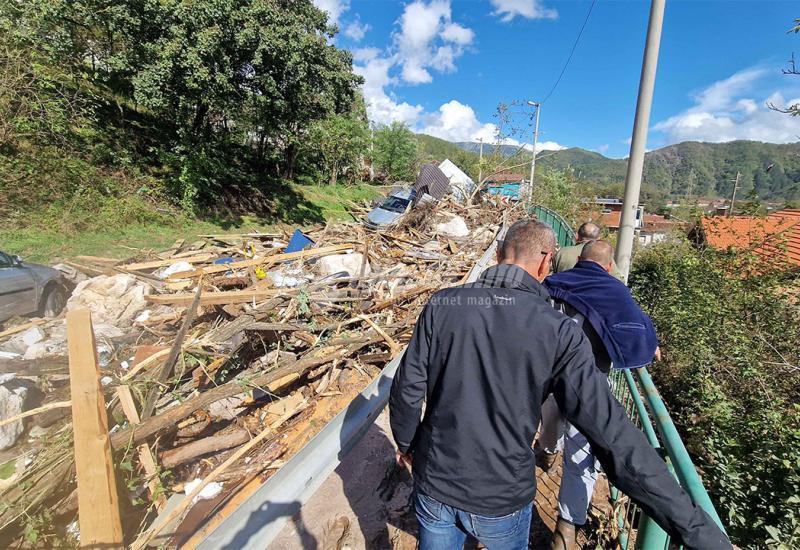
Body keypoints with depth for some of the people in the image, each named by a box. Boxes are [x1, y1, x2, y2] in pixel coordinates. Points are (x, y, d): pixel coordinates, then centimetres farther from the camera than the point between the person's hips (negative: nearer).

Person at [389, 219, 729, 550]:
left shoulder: (442, 305, -15)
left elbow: (407, 388, -9)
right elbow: (612, 436, -23)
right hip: (502, 501, 0)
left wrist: (405, 442, 10)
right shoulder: (559, 333, -21)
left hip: (434, 486, 1)